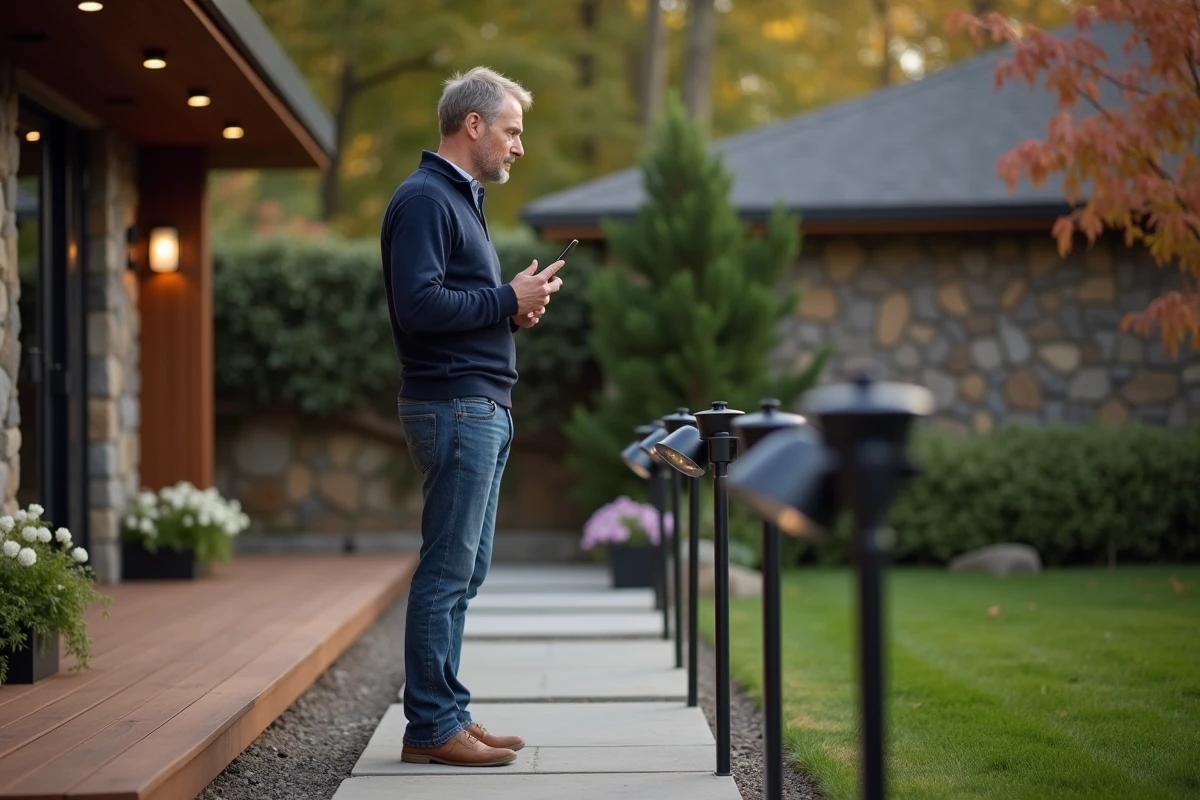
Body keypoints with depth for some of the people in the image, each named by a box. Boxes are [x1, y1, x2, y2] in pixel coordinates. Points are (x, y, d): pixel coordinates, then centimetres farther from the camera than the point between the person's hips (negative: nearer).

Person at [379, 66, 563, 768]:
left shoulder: (463, 198, 21)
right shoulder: (425, 199, -11)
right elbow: (418, 306, -21)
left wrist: (516, 308, 6)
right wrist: (509, 301, -14)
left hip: (485, 407, 10)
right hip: (454, 404, -10)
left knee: (464, 571, 12)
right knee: (448, 571, -7)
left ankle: (447, 715, 18)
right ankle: (433, 727, -2)